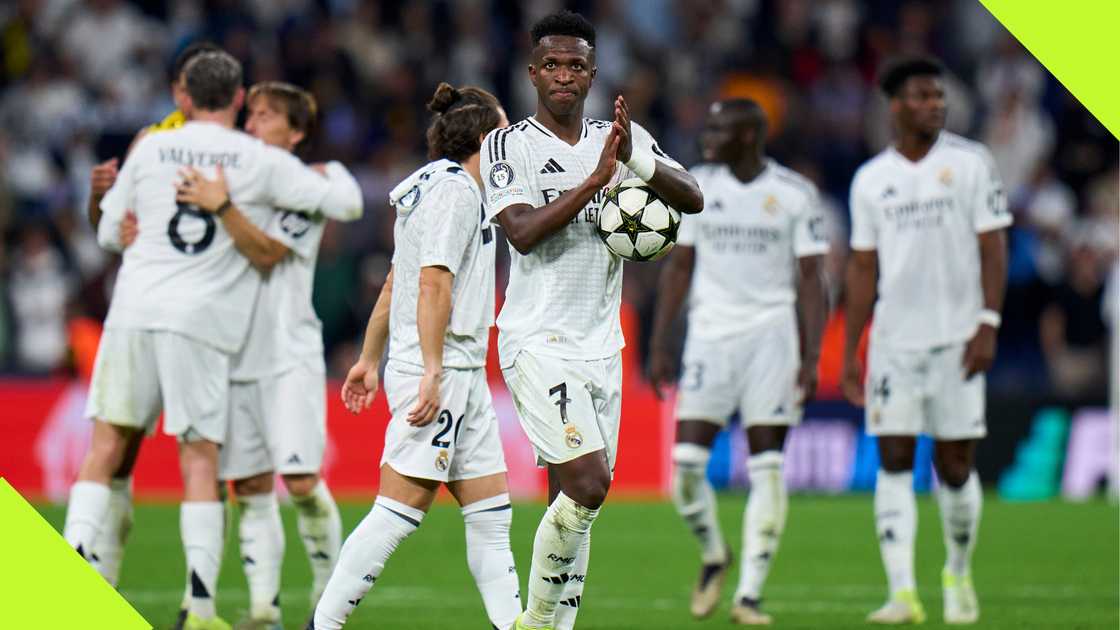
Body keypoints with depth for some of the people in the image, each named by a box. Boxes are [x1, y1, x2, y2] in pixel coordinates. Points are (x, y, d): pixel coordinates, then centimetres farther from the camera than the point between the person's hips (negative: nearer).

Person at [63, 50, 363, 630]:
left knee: (106, 446, 6)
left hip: (134, 312, 2)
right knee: (200, 457, 2)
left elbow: (109, 232, 20)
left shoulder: (150, 150, 10)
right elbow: (347, 203, 6)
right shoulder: (263, 163, 2)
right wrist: (333, 171, 28)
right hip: (201, 322, -2)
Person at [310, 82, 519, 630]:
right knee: (400, 511, -10)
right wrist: (432, 370, -23)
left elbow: (393, 285, 24)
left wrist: (370, 359, 28)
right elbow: (433, 282, -19)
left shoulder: (439, 187, 19)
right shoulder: (455, 190, -11)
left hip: (462, 377, 10)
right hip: (441, 372, -10)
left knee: (492, 512, 7)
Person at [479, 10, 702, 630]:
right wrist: (597, 178, -22)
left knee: (574, 499, 4)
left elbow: (692, 199, -2)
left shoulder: (622, 138, 10)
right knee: (587, 484, -18)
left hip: (600, 345, 5)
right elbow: (523, 232, -17)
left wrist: (636, 161, -19)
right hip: (537, 341, -5)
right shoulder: (509, 146, -3)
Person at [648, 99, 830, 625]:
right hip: (710, 335, 2)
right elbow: (679, 267, 11)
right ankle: (712, 553, 20)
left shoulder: (795, 195, -2)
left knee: (766, 471, -6)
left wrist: (811, 358, -9)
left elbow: (810, 281, -1)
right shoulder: (697, 186, 5)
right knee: (686, 464, -7)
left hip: (771, 333, -2)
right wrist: (660, 345, 6)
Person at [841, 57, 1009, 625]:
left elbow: (993, 248, -1)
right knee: (894, 462, -7)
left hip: (956, 339, -2)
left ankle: (958, 577, 24)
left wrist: (988, 324, -12)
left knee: (955, 465, 2)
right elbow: (863, 269, 11)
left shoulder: (970, 163, 0)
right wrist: (848, 353, 8)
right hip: (894, 339, 2)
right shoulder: (870, 179, 7)